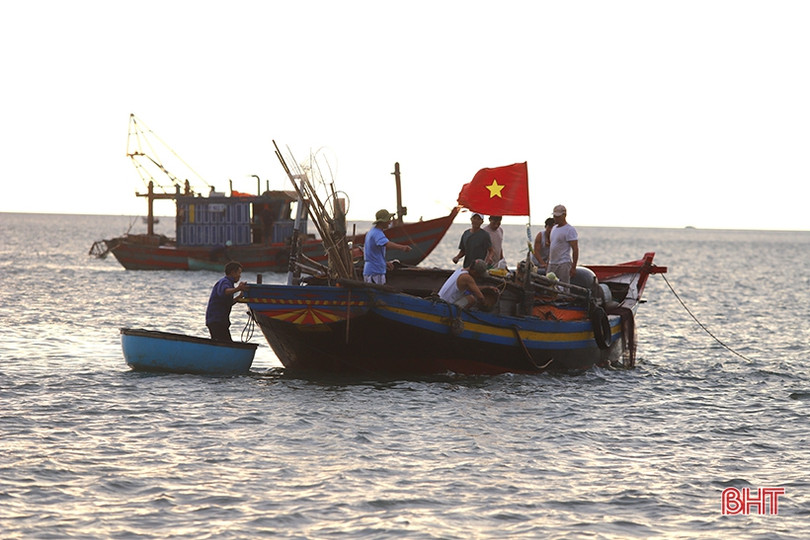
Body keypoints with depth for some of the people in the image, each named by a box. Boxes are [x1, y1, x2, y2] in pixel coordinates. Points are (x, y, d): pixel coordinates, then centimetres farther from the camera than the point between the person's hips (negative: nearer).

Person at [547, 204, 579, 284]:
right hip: (552, 264, 9)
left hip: (563, 264, -9)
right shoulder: (554, 228, 18)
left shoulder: (569, 230, -9)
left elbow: (575, 249, -14)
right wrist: (547, 263, 22)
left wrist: (573, 267, -19)